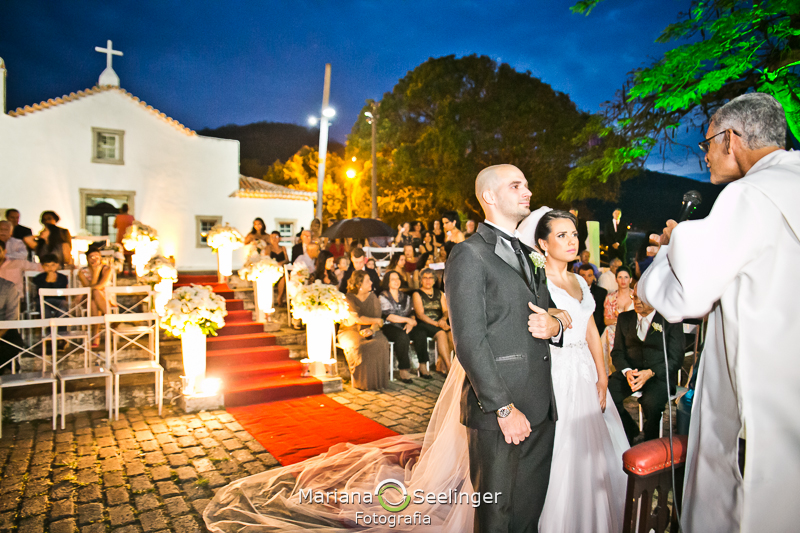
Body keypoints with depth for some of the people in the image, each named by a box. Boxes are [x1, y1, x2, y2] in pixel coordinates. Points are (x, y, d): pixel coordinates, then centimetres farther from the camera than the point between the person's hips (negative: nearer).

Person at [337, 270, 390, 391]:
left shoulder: (372, 297, 8)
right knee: (361, 346, -36)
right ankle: (361, 382, -21)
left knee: (381, 344, -29)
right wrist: (376, 320, -6)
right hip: (350, 331, -3)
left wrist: (372, 329, -21)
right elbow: (357, 319, -16)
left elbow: (378, 319, 1)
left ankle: (378, 380, -18)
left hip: (369, 331, 3)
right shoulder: (349, 298, -5)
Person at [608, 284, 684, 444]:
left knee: (651, 403, -35)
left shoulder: (671, 321, 1)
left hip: (660, 374, -3)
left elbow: (676, 358, -3)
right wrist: (627, 371, -11)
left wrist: (650, 372, -19)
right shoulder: (624, 318, 12)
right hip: (630, 372, 4)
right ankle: (629, 430, 4)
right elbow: (617, 352, 10)